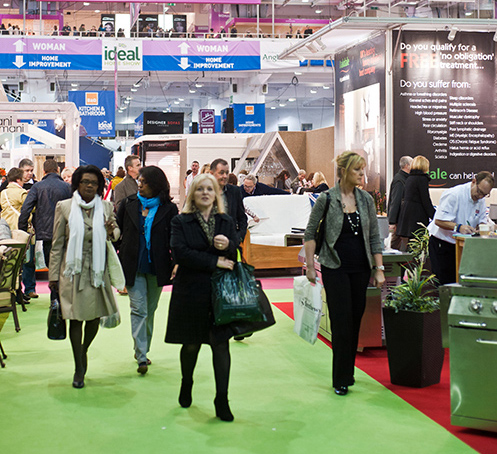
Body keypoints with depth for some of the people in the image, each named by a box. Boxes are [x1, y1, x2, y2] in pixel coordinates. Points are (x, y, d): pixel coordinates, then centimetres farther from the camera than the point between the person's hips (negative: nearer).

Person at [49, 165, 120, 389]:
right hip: (73, 270, -2)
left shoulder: (106, 207, 7)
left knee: (95, 316, 6)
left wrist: (111, 231, -9)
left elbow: (116, 234, 16)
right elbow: (57, 244, 3)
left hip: (98, 270, 2)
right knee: (76, 318, -2)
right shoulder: (64, 207, 1)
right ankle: (79, 368, 12)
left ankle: (84, 350, 36)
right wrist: (54, 275, 1)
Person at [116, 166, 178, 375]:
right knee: (138, 309, -7)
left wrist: (176, 263, -9)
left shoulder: (168, 209, 0)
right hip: (133, 266, 0)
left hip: (157, 267, 0)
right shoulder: (129, 204, 4)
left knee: (150, 310, 11)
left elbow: (175, 239, 1)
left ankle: (143, 350, 27)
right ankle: (141, 357, -8)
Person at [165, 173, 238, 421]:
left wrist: (228, 246, -18)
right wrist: (215, 262, -18)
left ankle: (222, 400, 6)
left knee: (221, 344, -3)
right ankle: (186, 384, 38)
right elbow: (180, 253, -15)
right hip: (191, 293, -2)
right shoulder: (180, 222, 0)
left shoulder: (227, 222, 11)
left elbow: (237, 254, 5)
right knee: (191, 344, 10)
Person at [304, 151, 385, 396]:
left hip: (360, 267, 4)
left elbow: (374, 237, 9)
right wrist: (310, 266, -6)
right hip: (335, 268, -4)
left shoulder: (366, 199, 5)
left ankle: (348, 372, 23)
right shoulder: (326, 199, -7)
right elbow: (310, 234, -2)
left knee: (356, 319, 8)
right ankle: (341, 379, 3)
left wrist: (379, 269, 5)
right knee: (342, 321, -6)